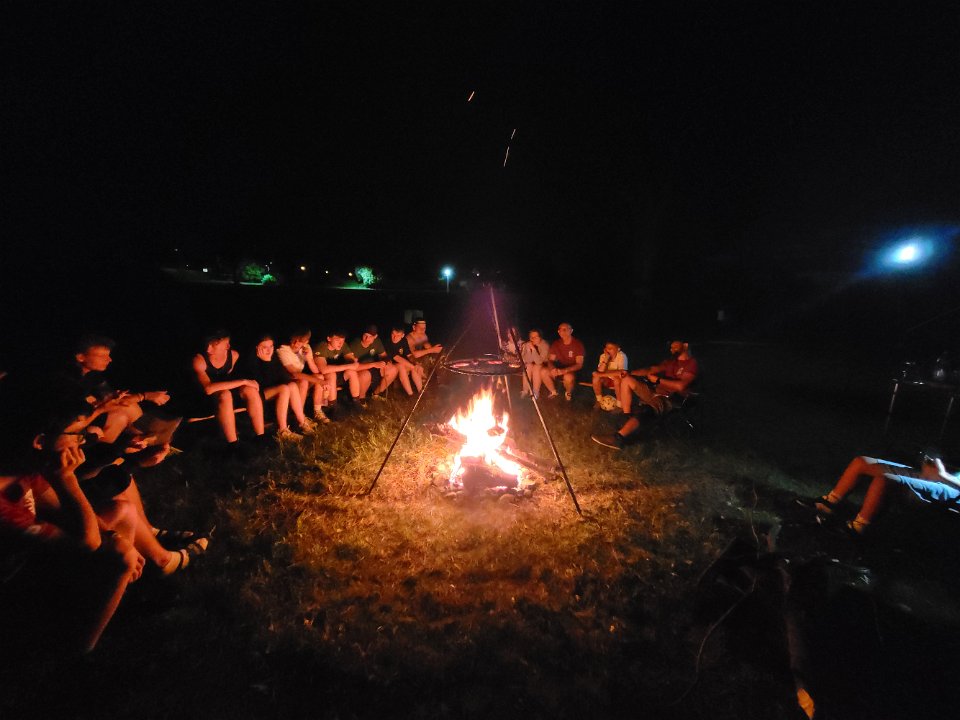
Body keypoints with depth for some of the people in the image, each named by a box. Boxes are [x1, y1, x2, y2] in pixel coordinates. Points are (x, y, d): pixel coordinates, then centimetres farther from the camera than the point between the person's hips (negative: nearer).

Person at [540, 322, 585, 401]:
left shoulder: (578, 344, -14)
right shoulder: (556, 343, -1)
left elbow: (579, 364, -18)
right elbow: (550, 360, -1)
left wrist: (565, 370, -34)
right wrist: (552, 368, -26)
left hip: (572, 371, -4)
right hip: (558, 368, 4)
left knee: (568, 377, -39)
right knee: (543, 371, -23)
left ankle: (568, 393, -2)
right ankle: (553, 392, 3)